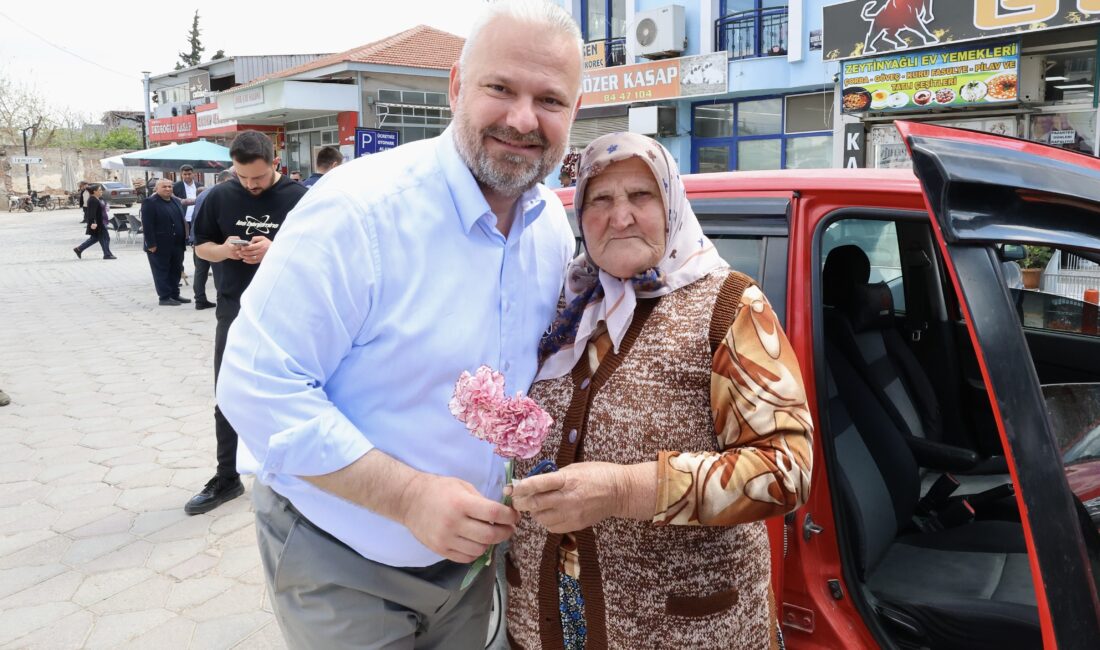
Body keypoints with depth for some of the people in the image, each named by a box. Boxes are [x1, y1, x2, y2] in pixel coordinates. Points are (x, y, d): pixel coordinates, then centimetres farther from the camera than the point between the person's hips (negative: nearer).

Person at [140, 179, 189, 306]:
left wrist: (184, 240, 10)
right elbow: (147, 226, -14)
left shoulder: (177, 201, 14)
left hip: (177, 244, 7)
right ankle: (164, 297, 4)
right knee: (161, 272, 1)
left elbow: (181, 221, 17)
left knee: (176, 271, 11)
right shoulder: (150, 203, -8)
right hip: (159, 246, -7)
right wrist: (151, 244, -19)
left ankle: (175, 294, 20)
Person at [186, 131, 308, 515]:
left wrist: (275, 251, -22)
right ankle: (226, 479, 23)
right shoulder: (219, 197, 3)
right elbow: (201, 246, 11)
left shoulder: (298, 198, -8)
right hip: (234, 313, 3)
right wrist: (224, 250, -12)